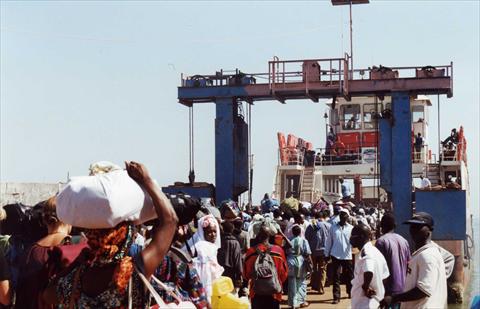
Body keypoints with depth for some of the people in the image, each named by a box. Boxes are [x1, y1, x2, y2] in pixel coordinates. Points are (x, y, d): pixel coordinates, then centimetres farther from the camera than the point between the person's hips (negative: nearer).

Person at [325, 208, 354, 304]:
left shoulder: (351, 228, 1)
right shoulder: (333, 227, 2)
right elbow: (329, 241, 6)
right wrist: (327, 254, 6)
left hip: (347, 256, 0)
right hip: (335, 255, 0)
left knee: (349, 275, 13)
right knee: (336, 276, 0)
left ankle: (351, 292, 32)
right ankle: (336, 297, 3)